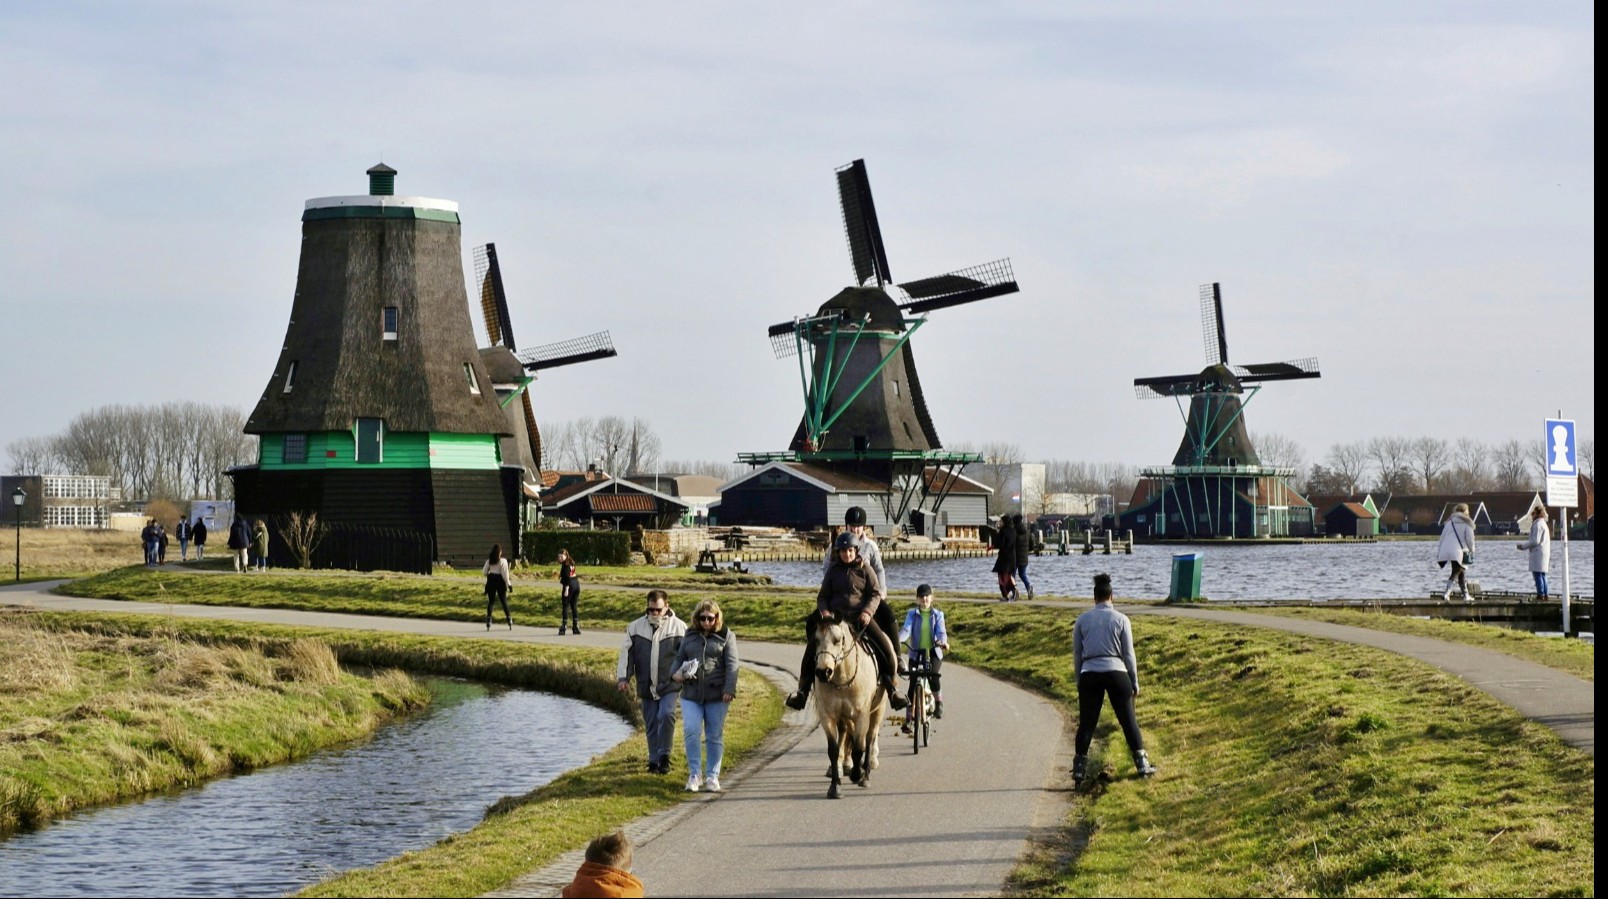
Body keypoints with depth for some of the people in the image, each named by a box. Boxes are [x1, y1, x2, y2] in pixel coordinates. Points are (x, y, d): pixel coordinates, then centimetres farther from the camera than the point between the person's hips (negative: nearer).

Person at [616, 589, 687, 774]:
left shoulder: (679, 627, -1)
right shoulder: (636, 627, 5)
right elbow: (626, 653, 7)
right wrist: (623, 677, 1)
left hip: (669, 684, -3)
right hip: (646, 686, 3)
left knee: (666, 715, -21)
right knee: (651, 724, 6)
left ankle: (664, 755, -9)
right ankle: (654, 761, 15)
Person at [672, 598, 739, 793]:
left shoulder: (726, 636, 4)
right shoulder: (690, 636, 13)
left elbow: (731, 665, -2)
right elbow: (679, 658, 21)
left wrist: (730, 689, -12)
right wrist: (675, 674, -1)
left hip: (717, 695, -2)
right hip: (691, 694, 2)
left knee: (715, 736, 4)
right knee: (691, 732, -11)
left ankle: (712, 777, 12)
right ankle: (694, 775, -3)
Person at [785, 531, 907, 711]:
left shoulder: (865, 569, 5)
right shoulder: (833, 571, 10)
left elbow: (876, 594, 2)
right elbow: (822, 596, 15)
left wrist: (868, 611, -16)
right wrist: (824, 610, -7)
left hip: (861, 618, -2)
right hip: (835, 618, 2)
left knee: (886, 648, -19)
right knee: (812, 646, -16)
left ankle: (891, 688, -3)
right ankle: (803, 691, -7)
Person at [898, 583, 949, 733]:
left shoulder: (937, 615, 5)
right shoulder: (912, 614, 4)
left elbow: (941, 631, -8)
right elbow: (906, 629, -11)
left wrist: (943, 642, -32)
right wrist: (897, 640, -33)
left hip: (934, 652, -1)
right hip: (916, 653, 1)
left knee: (933, 676, -26)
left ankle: (938, 702, 3)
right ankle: (909, 718, 5)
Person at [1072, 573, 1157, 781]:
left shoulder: (1082, 620, 6)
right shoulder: (1121, 619, 2)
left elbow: (1076, 654, 9)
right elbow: (1128, 654, 3)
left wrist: (1079, 681, 18)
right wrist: (1134, 682, 11)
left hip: (1089, 675, 1)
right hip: (1116, 672, -1)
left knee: (1086, 722, 7)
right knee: (1128, 720, 8)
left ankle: (1080, 767, 5)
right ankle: (1142, 763, 10)